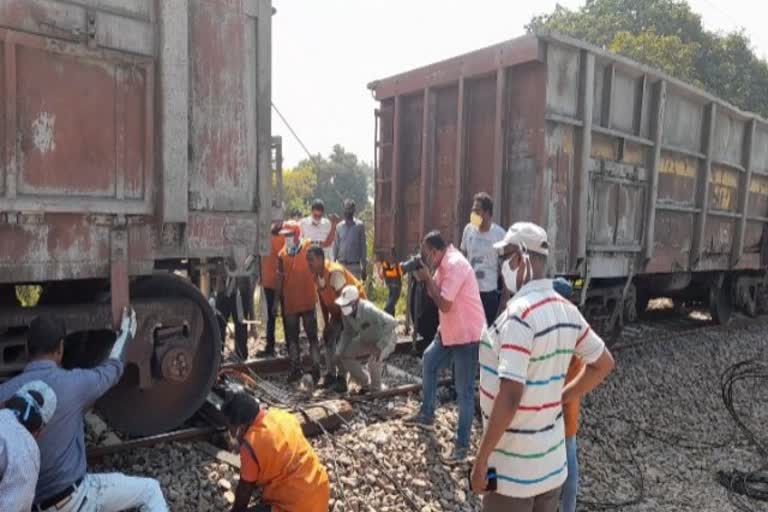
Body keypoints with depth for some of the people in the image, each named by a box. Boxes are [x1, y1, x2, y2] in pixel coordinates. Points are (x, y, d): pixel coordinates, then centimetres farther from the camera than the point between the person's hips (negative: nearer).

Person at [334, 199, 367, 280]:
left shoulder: (359, 226, 0)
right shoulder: (339, 227, 8)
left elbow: (363, 246, 1)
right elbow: (335, 246, 11)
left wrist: (364, 267, -1)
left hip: (355, 265, -2)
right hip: (341, 264, 2)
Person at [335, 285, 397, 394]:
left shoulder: (369, 310, -37)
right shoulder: (346, 313, -16)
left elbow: (391, 322, -39)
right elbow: (347, 333, 1)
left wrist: (380, 346, -40)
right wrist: (340, 351, -9)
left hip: (385, 339, -7)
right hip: (367, 340, 7)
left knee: (374, 359, -31)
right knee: (345, 355, -1)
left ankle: (376, 389, -2)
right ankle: (365, 384, 17)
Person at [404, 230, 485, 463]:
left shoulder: (455, 264, -24)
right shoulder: (444, 264, 7)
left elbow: (444, 305, -26)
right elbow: (434, 294, 13)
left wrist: (427, 277, -16)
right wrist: (424, 278, -4)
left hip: (468, 334, -10)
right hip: (450, 331, 11)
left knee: (464, 391, -2)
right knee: (428, 361, 23)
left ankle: (462, 445, 9)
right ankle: (426, 415, 40)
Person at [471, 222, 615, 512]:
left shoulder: (519, 313, -24)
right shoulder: (567, 311, 1)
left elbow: (509, 397, -27)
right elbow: (603, 363, 14)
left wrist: (481, 460, -18)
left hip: (512, 471, -7)